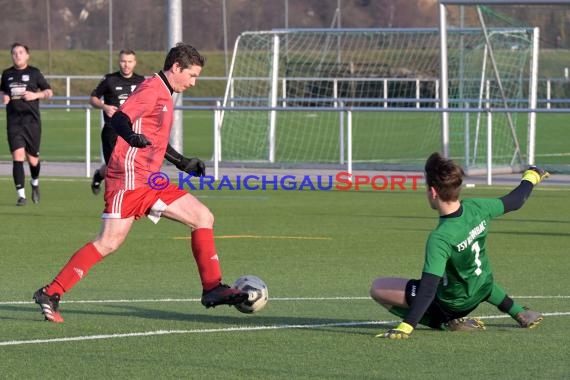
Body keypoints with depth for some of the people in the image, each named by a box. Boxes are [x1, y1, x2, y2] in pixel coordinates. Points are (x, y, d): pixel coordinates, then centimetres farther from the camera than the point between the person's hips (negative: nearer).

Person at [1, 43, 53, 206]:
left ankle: (35, 183, 37)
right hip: (14, 122, 1)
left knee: (32, 158, 5)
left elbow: (49, 92, 7)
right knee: (18, 156, -14)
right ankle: (21, 195, -12)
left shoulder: (34, 73, 2)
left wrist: (36, 95, -10)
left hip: (32, 120, -1)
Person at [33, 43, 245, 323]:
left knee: (203, 218, 5)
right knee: (109, 243, -15)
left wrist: (182, 163, 39)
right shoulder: (152, 88, -8)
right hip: (129, 178, -10)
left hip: (150, 181, 10)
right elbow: (119, 118, -23)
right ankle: (51, 294, -10)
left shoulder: (164, 94, 22)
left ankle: (212, 288, 7)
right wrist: (131, 136, -43)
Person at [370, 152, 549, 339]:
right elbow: (514, 201, 1)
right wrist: (531, 176, 21)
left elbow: (428, 290, -38)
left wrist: (405, 328, -39)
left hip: (453, 305, -7)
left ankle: (446, 322, -7)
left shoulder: (440, 238, -36)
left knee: (377, 288, -7)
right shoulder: (477, 208, -19)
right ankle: (518, 312, 31)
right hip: (482, 291, 7)